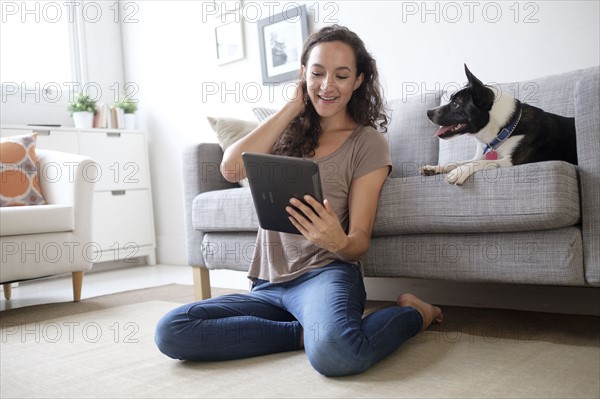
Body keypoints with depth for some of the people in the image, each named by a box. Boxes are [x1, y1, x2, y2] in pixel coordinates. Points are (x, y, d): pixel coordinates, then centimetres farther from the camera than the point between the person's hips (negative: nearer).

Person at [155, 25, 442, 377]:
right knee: (170, 331, -19)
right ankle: (310, 331, -8)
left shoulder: (368, 143, 0)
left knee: (334, 352, -38)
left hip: (325, 274, -4)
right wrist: (293, 106, -3)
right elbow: (232, 169, -9)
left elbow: (360, 241, -3)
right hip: (268, 285, 4)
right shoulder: (289, 131, 12)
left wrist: (339, 242, -29)